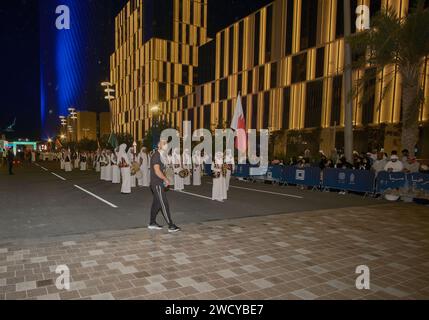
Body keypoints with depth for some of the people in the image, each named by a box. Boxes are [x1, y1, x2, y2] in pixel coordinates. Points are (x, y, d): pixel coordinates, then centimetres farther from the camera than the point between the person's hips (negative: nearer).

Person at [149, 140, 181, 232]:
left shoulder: (162, 156, 15)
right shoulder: (156, 156, -15)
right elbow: (157, 171, -22)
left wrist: (164, 180, 9)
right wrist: (166, 179, -13)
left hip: (159, 183, 10)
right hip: (157, 184, -10)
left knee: (156, 203, 14)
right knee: (164, 204, -9)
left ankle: (152, 223, 23)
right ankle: (171, 226, -7)